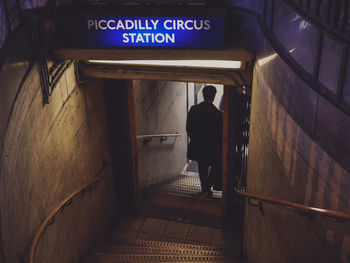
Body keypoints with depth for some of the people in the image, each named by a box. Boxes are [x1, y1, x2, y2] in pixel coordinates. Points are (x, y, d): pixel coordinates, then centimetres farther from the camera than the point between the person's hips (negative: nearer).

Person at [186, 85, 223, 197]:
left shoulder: (193, 109, -7)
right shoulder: (217, 114, -21)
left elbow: (188, 128, 1)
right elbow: (220, 133, -14)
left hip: (197, 146, 4)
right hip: (212, 148, -4)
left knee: (202, 168, 22)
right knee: (217, 166, 17)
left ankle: (204, 188, 34)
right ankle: (207, 187, 6)